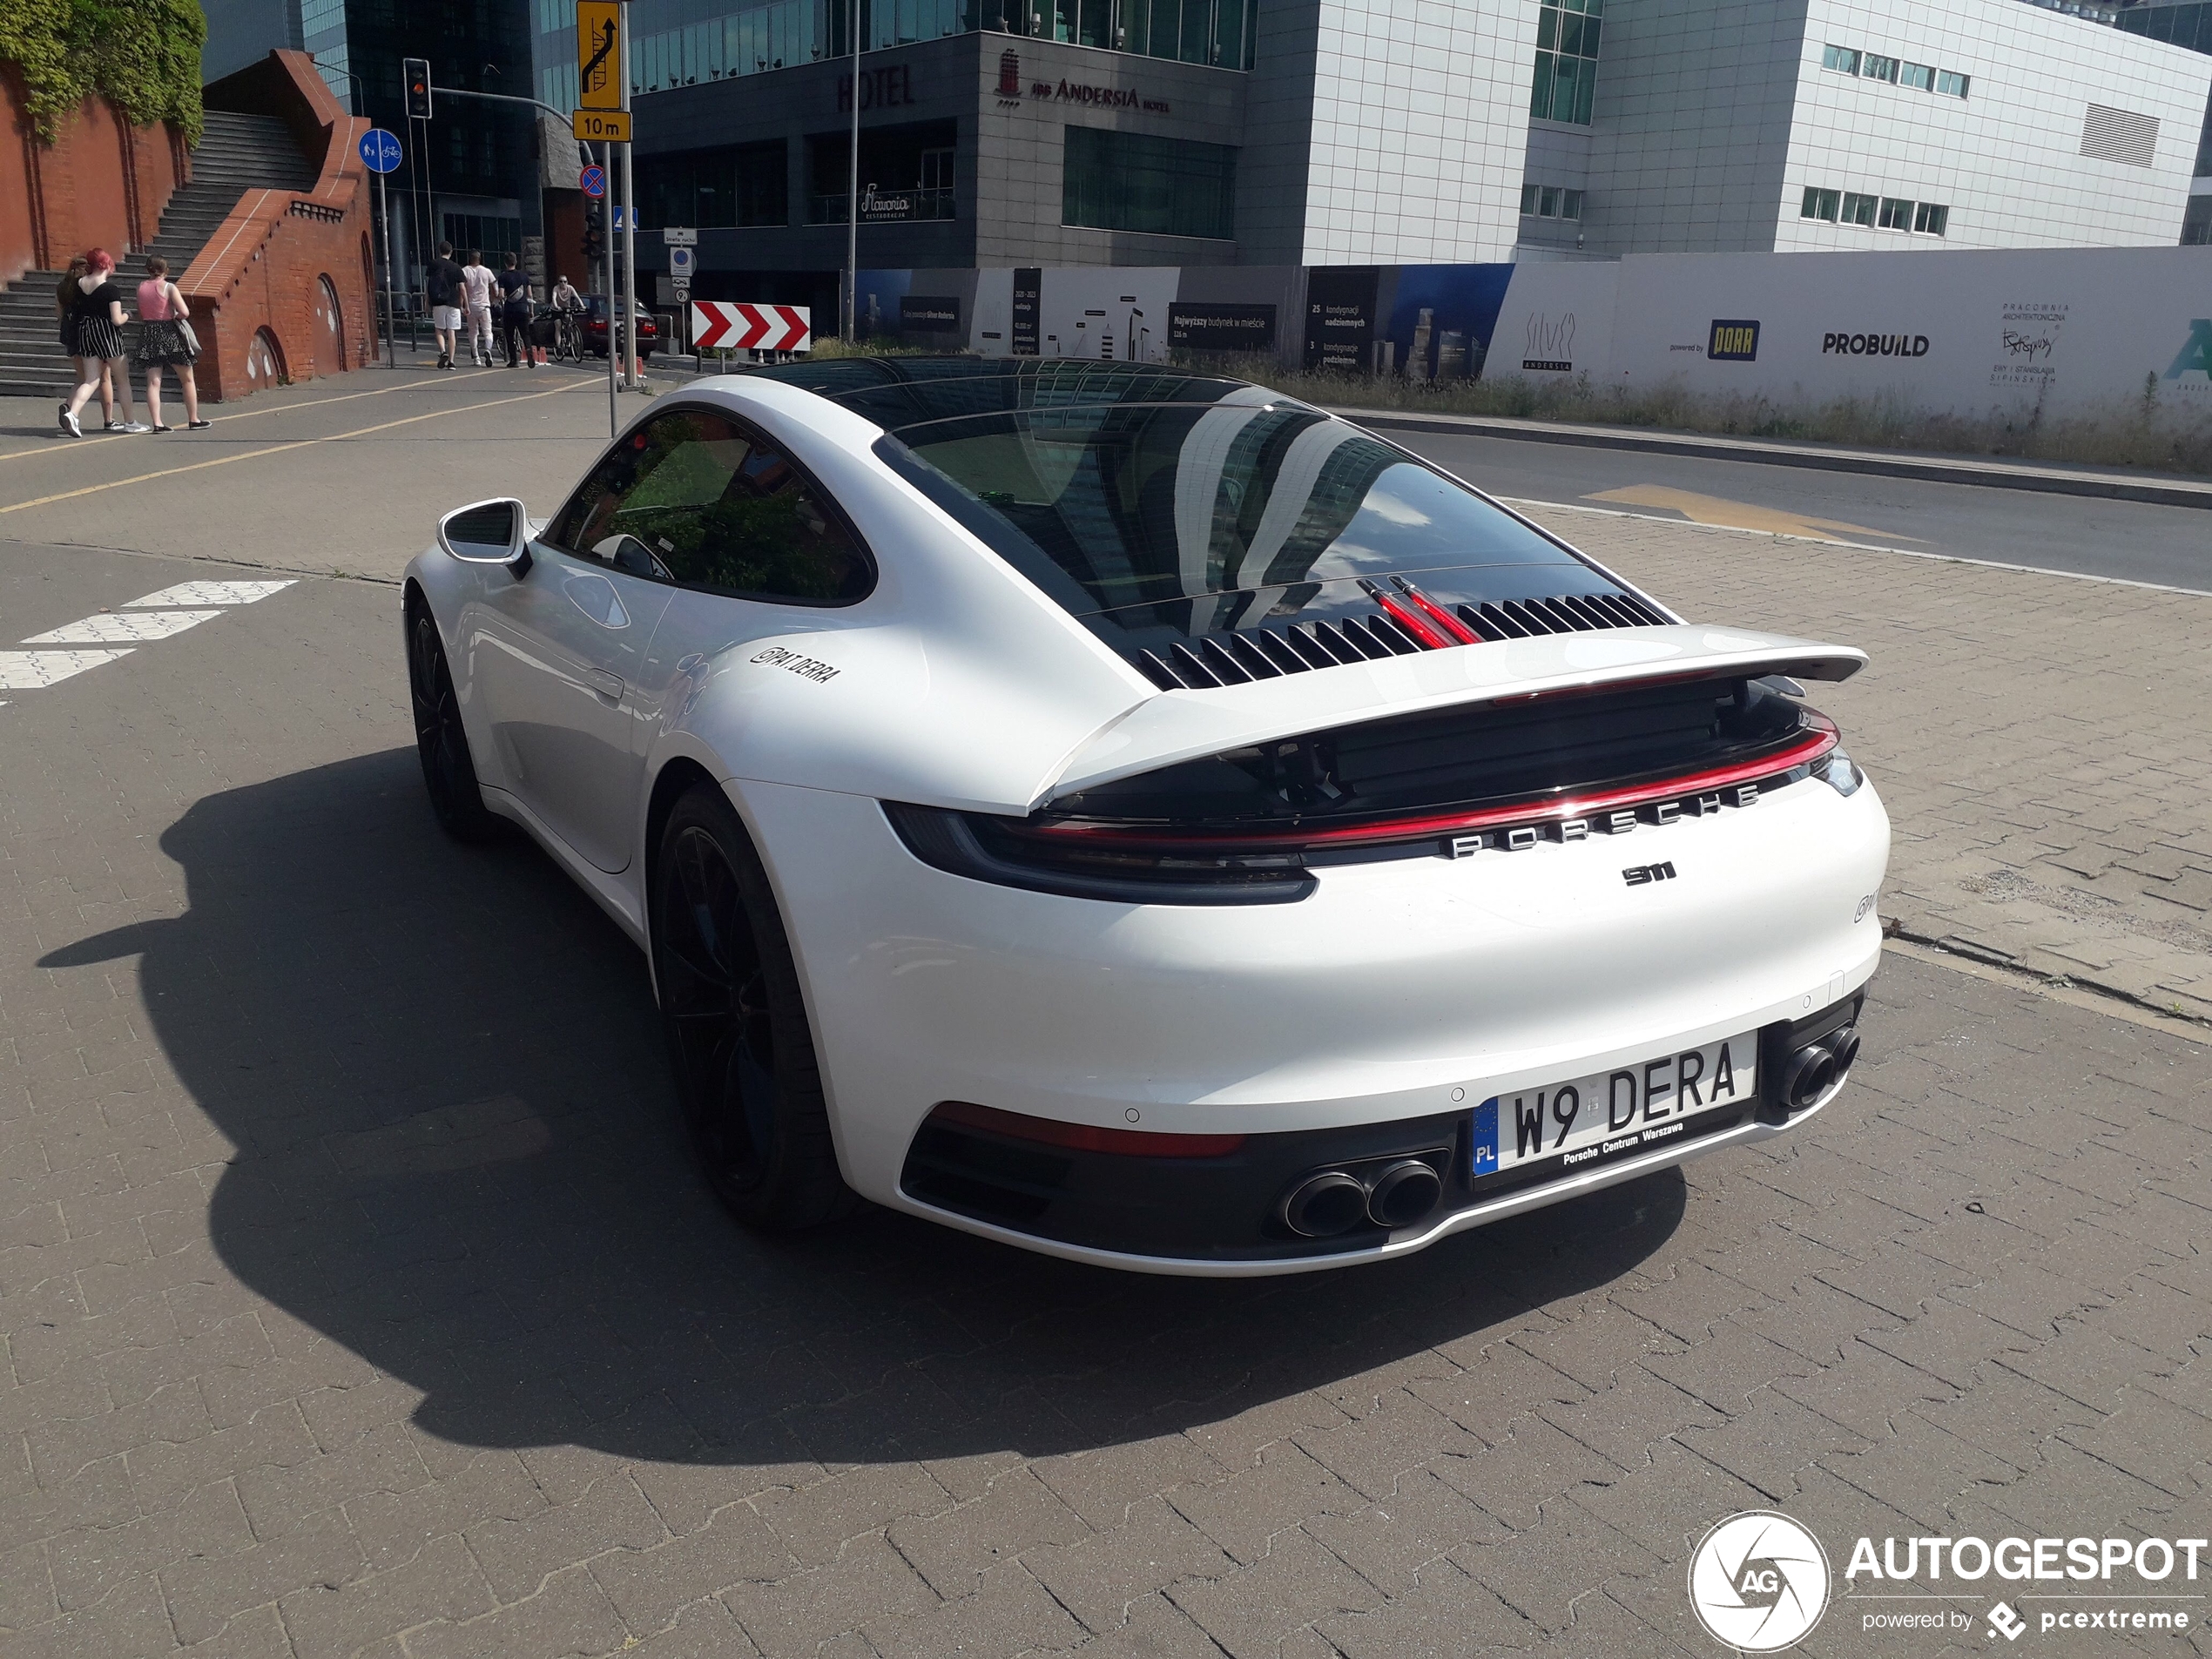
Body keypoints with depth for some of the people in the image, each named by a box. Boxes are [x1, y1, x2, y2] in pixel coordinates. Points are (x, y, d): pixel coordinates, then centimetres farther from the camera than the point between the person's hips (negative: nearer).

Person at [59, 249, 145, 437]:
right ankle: (129, 422, 19)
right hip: (107, 335, -5)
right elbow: (116, 320, -17)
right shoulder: (111, 289, -14)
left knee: (90, 381, 5)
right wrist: (125, 316, 3)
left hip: (84, 333, 5)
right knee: (123, 379, 12)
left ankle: (71, 413, -19)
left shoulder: (78, 285, 5)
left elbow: (74, 311, 14)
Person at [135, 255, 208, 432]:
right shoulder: (169, 287, -9)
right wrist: (175, 317, 1)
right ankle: (194, 420, 14)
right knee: (187, 379, 10)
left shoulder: (141, 288, 6)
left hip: (148, 334, 4)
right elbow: (185, 312, -17)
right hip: (169, 334, -4)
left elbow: (140, 316, 11)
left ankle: (157, 423, -8)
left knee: (153, 382, 1)